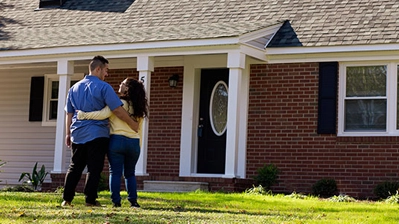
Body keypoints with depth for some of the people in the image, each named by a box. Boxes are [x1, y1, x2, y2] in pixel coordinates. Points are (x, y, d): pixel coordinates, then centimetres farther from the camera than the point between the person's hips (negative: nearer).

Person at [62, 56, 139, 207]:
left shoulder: (74, 88, 13)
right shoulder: (103, 87, -8)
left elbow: (69, 113, 16)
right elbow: (117, 110, -11)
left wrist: (68, 133, 23)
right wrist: (133, 124, 0)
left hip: (77, 134, 6)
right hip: (97, 135, -6)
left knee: (75, 167, 10)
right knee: (94, 169, -1)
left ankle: (67, 199, 7)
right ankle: (90, 200, -4)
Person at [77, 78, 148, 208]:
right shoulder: (139, 109, 12)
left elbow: (103, 114, -20)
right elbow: (139, 130, 14)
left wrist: (84, 115, -13)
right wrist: (138, 147, 19)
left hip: (117, 140, -5)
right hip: (134, 143, 5)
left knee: (115, 172, 2)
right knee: (130, 173, 15)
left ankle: (116, 201, -2)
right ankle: (133, 201, 7)